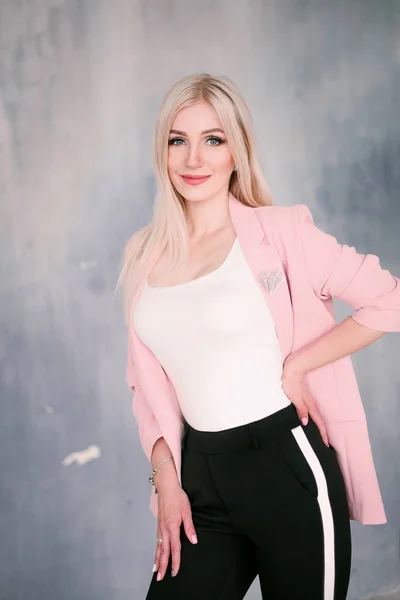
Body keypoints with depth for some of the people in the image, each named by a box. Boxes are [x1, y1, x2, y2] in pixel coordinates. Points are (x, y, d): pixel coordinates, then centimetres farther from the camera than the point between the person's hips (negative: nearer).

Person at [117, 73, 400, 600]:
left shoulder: (280, 231, -8)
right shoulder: (143, 255, 6)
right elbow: (149, 382, 11)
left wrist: (296, 367, -10)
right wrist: (166, 480, 4)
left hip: (288, 467, -4)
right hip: (201, 477, 4)